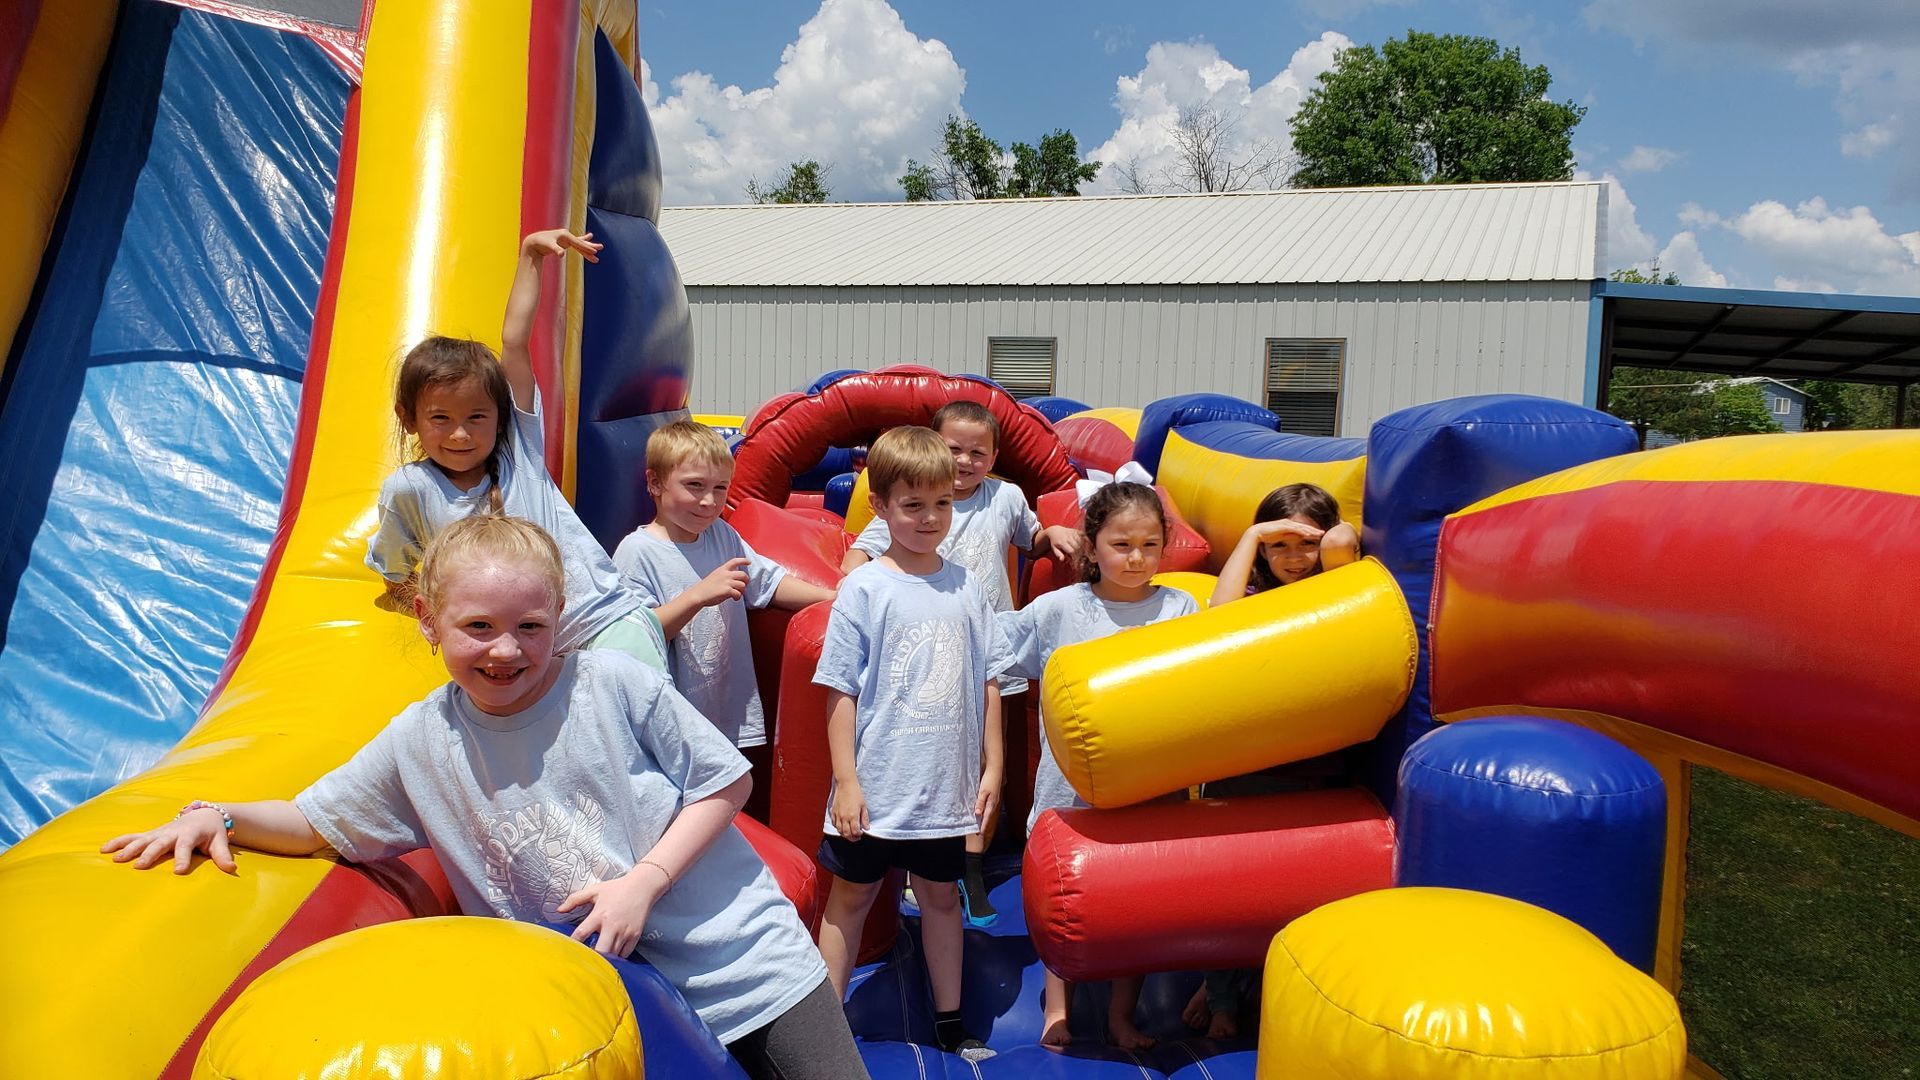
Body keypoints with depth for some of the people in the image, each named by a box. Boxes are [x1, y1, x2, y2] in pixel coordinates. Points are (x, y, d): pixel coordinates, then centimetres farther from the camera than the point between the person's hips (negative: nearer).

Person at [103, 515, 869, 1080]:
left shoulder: (615, 685, -14)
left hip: (737, 953, -1)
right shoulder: (419, 743, -3)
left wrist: (645, 880, -16)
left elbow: (727, 780, -8)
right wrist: (219, 817, -8)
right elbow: (315, 821, 10)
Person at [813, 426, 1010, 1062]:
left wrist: (991, 766, 6)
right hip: (875, 788, -3)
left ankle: (950, 1025, 32)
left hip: (946, 789, 3)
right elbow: (841, 691, -8)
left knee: (942, 896, 16)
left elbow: (988, 683, 8)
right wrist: (846, 781, -11)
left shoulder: (965, 588, 2)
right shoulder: (864, 588, -8)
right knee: (851, 896, 11)